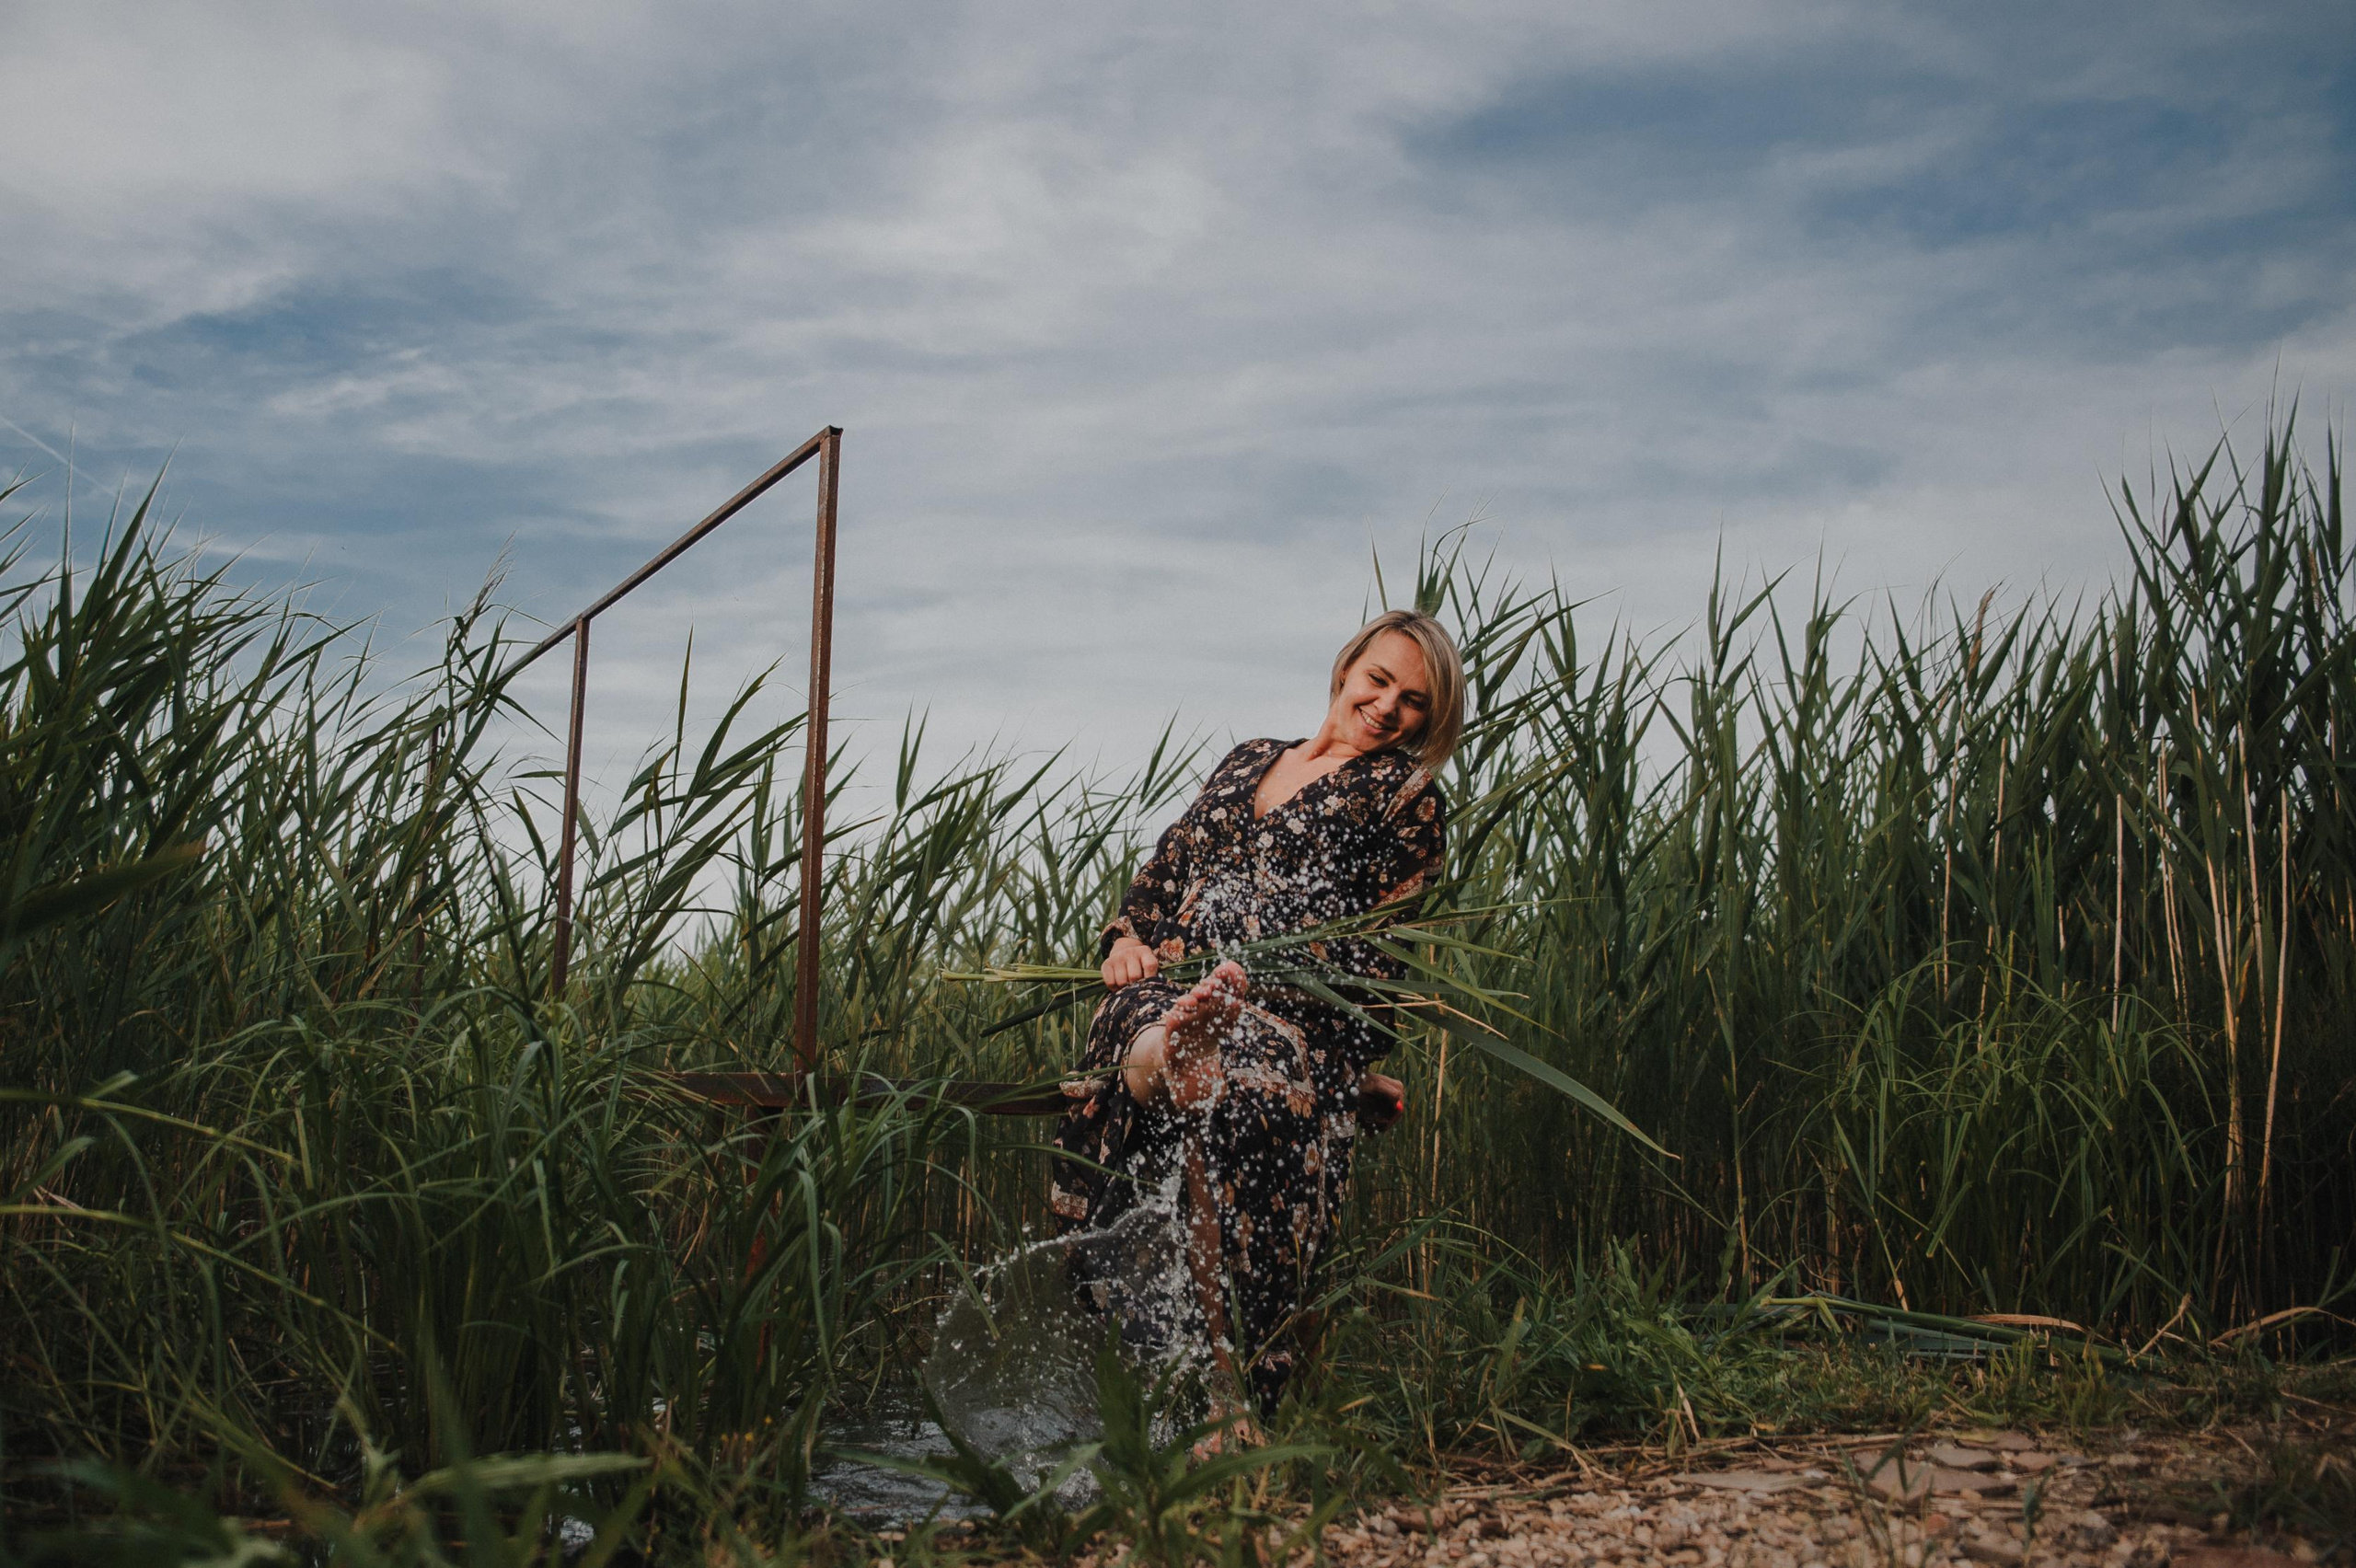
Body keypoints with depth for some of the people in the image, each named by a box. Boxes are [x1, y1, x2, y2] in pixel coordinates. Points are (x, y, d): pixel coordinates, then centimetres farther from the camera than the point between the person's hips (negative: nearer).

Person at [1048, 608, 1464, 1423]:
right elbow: (1167, 865, 27)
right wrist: (1129, 934, 8)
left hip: (1290, 1020, -6)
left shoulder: (1407, 797, 13)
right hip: (1160, 994, 6)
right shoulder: (1247, 761, 27)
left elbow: (1377, 947, 5)